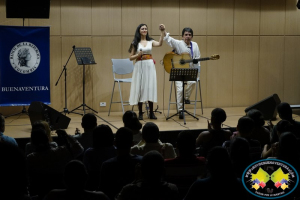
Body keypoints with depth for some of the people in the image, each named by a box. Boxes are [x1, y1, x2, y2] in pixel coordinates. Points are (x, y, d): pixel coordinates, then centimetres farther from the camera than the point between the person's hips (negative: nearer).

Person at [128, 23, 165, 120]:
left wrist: (162, 32, -23)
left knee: (150, 87, 0)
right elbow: (130, 57, 6)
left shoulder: (150, 41, 7)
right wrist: (138, 55, -13)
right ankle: (140, 113, 6)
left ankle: (151, 112, 5)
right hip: (139, 66, -1)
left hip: (150, 65, 1)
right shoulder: (135, 43, 4)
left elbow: (160, 44, -14)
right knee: (140, 88, 0)